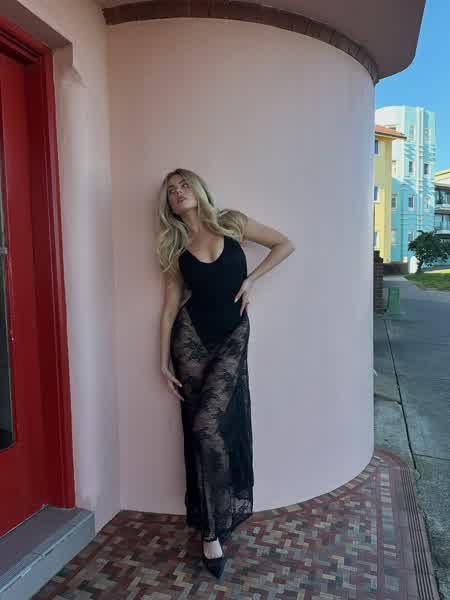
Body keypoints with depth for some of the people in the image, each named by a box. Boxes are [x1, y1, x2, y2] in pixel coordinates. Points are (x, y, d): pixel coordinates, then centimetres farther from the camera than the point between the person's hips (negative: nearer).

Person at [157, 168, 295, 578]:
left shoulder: (232, 222, 1)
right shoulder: (175, 247, 5)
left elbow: (286, 245, 6)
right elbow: (171, 305, 4)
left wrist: (251, 280, -3)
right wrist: (165, 361, 2)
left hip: (232, 335, -2)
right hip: (192, 335, 2)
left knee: (209, 425, -13)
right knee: (203, 428, 4)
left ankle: (213, 528, 7)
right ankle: (213, 526, 21)